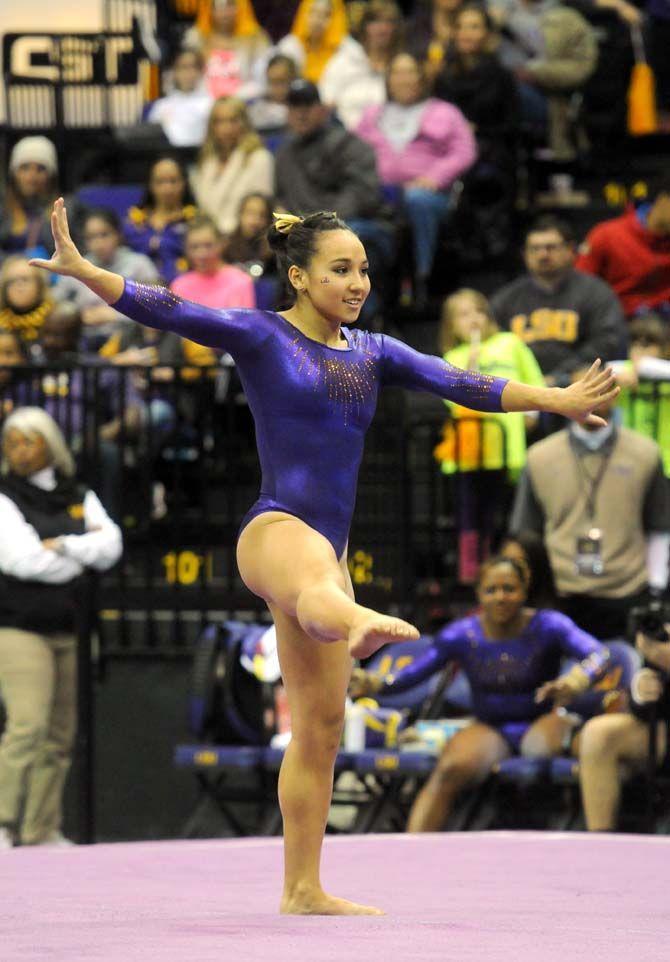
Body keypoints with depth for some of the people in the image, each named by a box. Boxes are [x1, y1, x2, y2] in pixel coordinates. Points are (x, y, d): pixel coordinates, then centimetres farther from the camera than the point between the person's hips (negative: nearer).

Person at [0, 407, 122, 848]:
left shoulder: (80, 498, 13)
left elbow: (111, 548, 1)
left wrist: (62, 545, -12)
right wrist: (85, 550, -3)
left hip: (67, 629, 6)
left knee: (59, 736, 4)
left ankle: (42, 832, 7)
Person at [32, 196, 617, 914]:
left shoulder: (370, 352, 17)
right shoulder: (261, 336, 0)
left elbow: (460, 383, 14)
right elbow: (168, 312, -10)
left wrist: (557, 400, 8)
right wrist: (82, 270, -23)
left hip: (326, 553, 8)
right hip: (276, 529, -7)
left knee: (320, 728, 9)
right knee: (319, 572, -44)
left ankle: (302, 890, 14)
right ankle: (359, 624, -81)